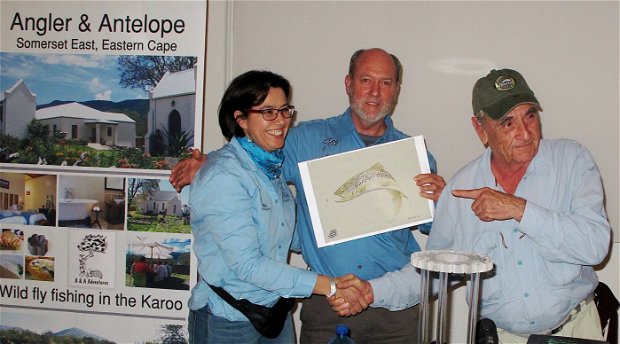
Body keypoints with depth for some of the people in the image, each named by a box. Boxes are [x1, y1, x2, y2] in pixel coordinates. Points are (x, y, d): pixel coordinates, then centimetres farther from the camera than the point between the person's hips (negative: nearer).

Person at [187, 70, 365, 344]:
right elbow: (247, 264, -24)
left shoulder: (272, 167, 6)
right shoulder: (223, 176, -20)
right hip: (228, 320, -7)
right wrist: (328, 286, -25)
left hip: (276, 311, 7)